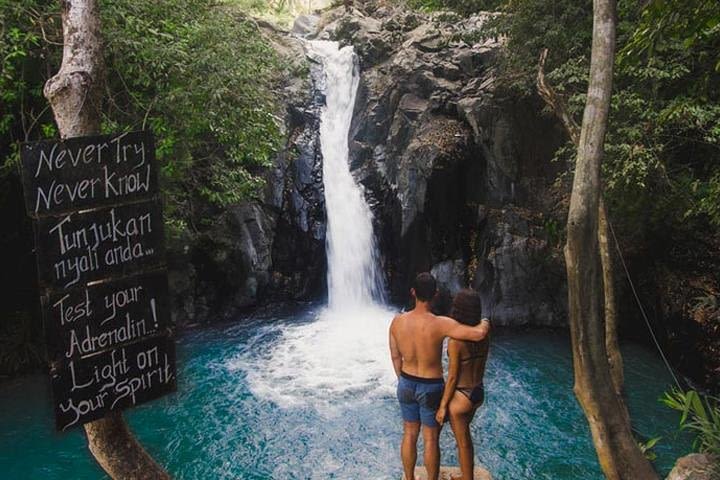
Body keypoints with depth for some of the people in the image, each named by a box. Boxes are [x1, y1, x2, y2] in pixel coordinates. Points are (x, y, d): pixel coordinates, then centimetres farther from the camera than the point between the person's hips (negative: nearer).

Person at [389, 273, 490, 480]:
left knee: (409, 435, 20)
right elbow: (478, 334, -31)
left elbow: (395, 357, 1)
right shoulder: (440, 324, -25)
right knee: (431, 440, 13)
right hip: (431, 388, -4)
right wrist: (484, 323, -7)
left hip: (406, 385, 4)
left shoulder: (397, 321, -11)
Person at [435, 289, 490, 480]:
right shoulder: (484, 335, -4)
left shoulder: (455, 341, -24)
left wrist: (442, 406, -9)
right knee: (464, 435, 28)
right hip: (478, 393, 7)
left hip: (460, 398, -7)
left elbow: (452, 377, -19)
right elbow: (481, 367, 7)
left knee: (463, 443, 12)